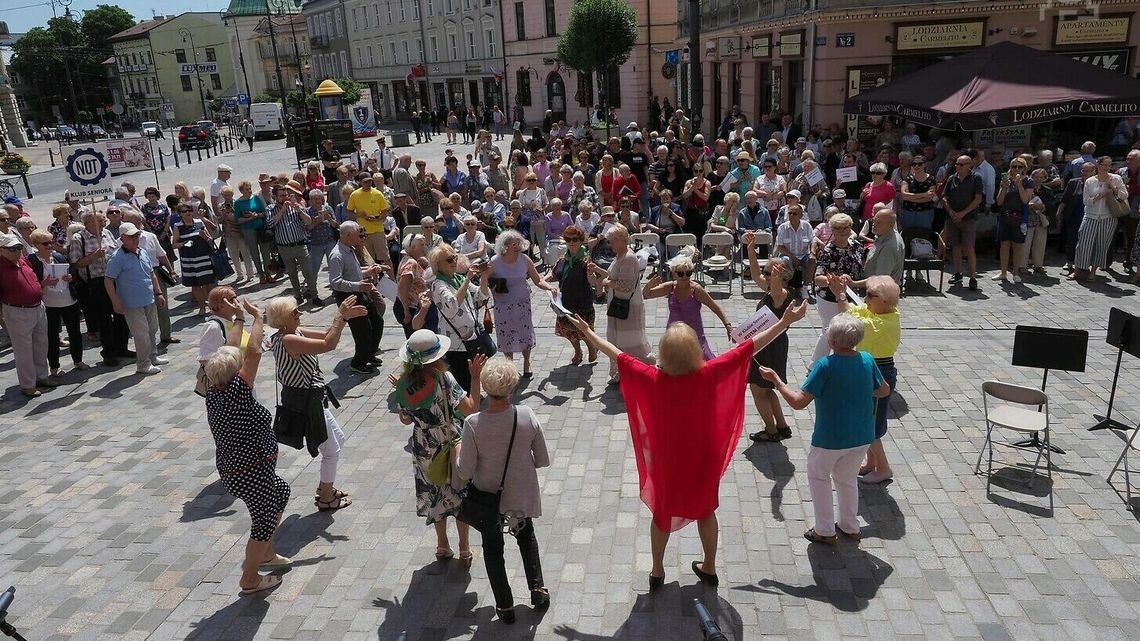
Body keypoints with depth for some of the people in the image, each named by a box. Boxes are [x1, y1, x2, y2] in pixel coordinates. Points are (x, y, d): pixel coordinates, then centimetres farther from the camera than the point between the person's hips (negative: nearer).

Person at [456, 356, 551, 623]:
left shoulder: (473, 424, -28)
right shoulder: (527, 416, -23)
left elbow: (466, 472, -20)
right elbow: (543, 460, -11)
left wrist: (460, 451, 0)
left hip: (488, 497, -1)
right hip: (522, 495, 2)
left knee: (492, 549, 23)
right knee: (526, 536, 32)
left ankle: (505, 606, 34)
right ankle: (537, 588, 33)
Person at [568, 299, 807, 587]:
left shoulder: (654, 379, -25)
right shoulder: (709, 374, -24)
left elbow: (617, 355, -15)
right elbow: (749, 347, -18)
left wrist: (587, 332, -3)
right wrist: (785, 322, -11)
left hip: (667, 460, 0)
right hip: (703, 458, 1)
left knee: (662, 513, 20)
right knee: (705, 511, 23)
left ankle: (657, 572, 35)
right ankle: (709, 569, 38)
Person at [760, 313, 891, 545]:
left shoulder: (826, 366, -25)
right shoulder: (867, 360, -8)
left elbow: (798, 402, -25)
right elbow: (884, 391, 8)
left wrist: (776, 380, -14)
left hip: (830, 438, -5)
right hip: (862, 436, 5)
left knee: (818, 476, 19)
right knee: (848, 478, 27)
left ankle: (825, 531, 24)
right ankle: (850, 527, 39)